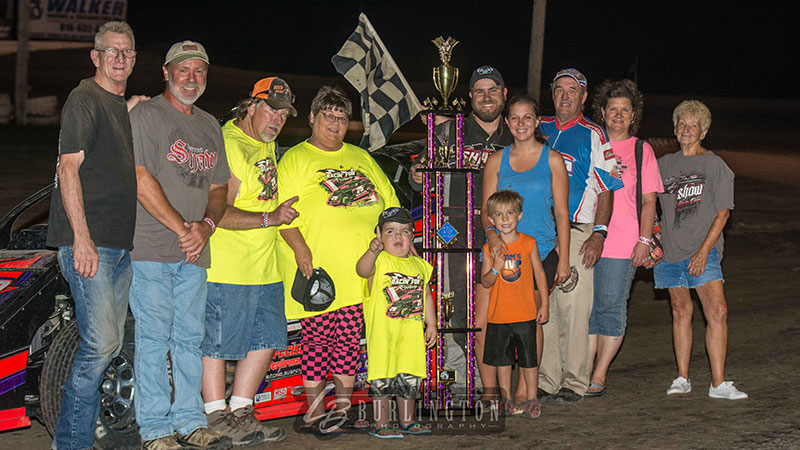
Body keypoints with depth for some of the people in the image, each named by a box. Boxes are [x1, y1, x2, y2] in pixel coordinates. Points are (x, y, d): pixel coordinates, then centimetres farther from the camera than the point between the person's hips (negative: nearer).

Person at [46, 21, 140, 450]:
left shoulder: (127, 107, 20)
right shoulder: (85, 98, -6)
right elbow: (68, 167, -13)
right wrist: (82, 238, -20)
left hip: (121, 245, 9)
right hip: (88, 242, -9)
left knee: (110, 342, 9)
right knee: (101, 342, -13)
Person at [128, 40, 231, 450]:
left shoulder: (210, 126, 19)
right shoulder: (146, 115, -3)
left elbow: (219, 188, 20)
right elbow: (141, 181, -12)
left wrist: (206, 225, -1)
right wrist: (182, 228, -14)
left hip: (194, 252, 6)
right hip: (151, 248, -6)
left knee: (190, 337, 9)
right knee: (154, 337, -5)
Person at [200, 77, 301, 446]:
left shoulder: (266, 143, 15)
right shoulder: (228, 146, -15)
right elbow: (219, 214, -20)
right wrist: (270, 218, -25)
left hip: (265, 269, 10)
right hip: (227, 268, -10)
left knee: (266, 341, 11)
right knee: (218, 342, -1)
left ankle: (241, 412, 20)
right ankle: (216, 417, 7)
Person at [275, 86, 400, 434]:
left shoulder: (361, 158, 20)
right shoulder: (294, 159, 3)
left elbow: (389, 201, 23)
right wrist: (301, 251, -18)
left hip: (360, 269, 5)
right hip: (316, 268, -5)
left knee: (349, 339, 6)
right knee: (316, 338, -4)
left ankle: (344, 408, 14)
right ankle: (314, 413, 3)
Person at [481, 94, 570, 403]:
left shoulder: (552, 160, 5)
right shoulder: (497, 161, 10)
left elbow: (561, 213, 5)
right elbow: (486, 209, 8)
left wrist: (563, 259, -1)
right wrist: (492, 233, -14)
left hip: (541, 252, -1)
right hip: (503, 251, 1)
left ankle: (524, 391, 6)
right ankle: (488, 389, -2)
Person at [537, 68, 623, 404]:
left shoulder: (594, 136, 3)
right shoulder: (539, 130, 14)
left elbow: (606, 191, 1)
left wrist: (598, 234, -9)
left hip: (576, 234, -4)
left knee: (573, 309, -6)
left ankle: (574, 383, 1)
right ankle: (547, 381, 11)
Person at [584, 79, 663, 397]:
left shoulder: (641, 150, 6)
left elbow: (649, 200, 5)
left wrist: (644, 240, -6)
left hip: (622, 244, -2)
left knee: (611, 308, 0)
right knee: (586, 308, 4)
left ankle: (599, 376, 9)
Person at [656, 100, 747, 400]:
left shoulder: (715, 165, 1)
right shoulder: (663, 164, 12)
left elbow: (722, 213, -3)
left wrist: (703, 251, -11)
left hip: (703, 251, -3)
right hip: (670, 251, 3)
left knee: (717, 312, -13)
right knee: (681, 311, 7)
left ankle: (718, 384, -12)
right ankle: (682, 378, 15)